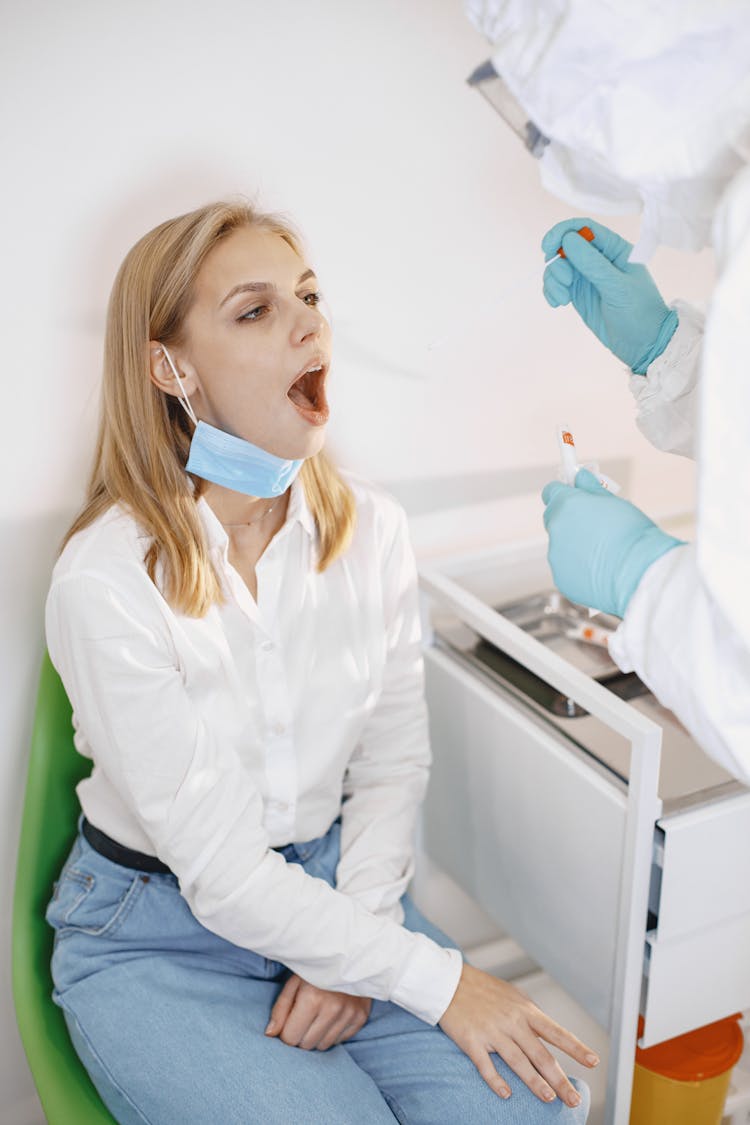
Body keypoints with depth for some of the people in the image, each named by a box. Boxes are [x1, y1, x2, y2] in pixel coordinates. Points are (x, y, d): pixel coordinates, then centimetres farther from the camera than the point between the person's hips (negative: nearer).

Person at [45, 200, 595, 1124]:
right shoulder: (106, 580, -23)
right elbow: (218, 867, -20)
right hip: (156, 935, -4)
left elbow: (393, 758, 1)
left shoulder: (372, 528, -6)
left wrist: (354, 944, -12)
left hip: (333, 886, 4)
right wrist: (434, 979, -19)